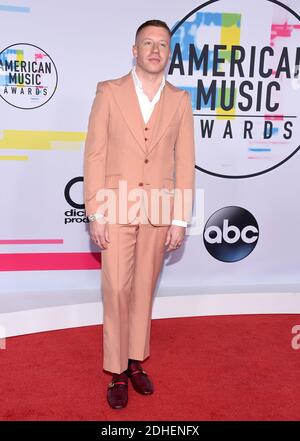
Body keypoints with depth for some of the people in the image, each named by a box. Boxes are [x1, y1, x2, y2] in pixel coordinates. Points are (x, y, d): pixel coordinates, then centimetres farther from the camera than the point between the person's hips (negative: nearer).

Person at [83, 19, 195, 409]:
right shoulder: (109, 92, 0)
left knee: (144, 290, 11)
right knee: (116, 291, 0)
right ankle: (117, 372, 15)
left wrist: (180, 220, -1)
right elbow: (94, 156, -3)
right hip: (117, 209, -2)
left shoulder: (179, 100, 5)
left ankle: (136, 362, 27)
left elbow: (185, 161, 3)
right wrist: (96, 215, -8)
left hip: (159, 212, 2)